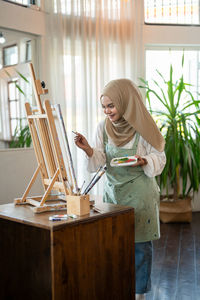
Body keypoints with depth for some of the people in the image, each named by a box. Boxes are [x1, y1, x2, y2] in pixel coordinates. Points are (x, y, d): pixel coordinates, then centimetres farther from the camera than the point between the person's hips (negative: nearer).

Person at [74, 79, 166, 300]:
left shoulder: (143, 127, -10)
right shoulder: (103, 128, 2)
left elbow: (159, 158, -4)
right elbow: (99, 161, 0)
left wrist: (143, 161, -24)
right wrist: (88, 149, -19)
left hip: (139, 193, -4)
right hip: (113, 191, 4)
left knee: (140, 243, 4)